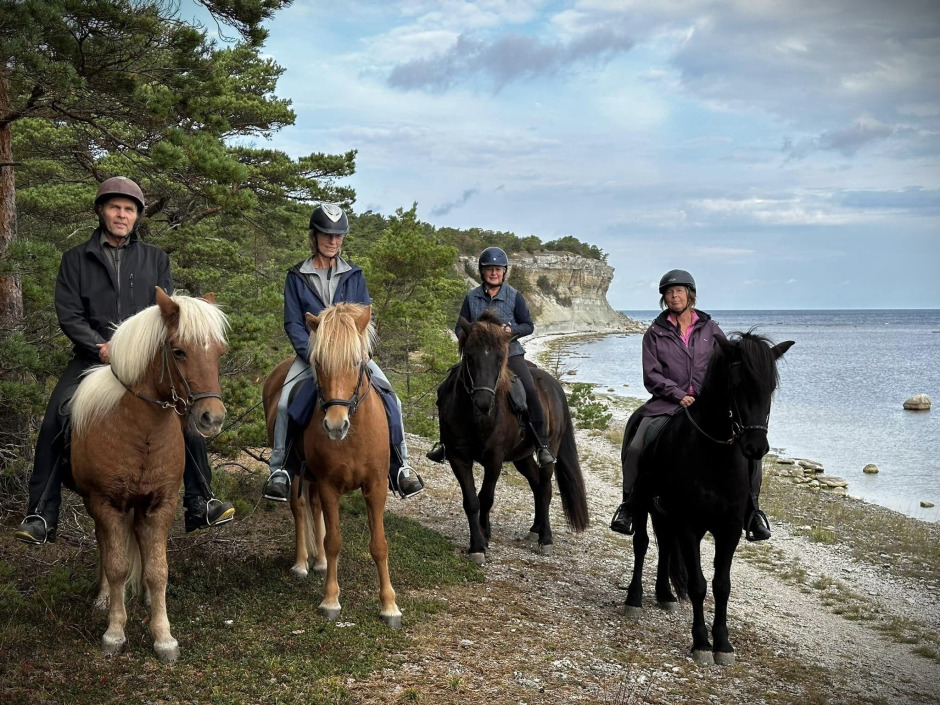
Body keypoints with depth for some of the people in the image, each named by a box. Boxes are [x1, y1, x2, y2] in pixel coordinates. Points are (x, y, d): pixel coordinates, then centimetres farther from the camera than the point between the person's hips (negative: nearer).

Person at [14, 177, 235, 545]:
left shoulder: (155, 259, 12)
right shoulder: (76, 259, 7)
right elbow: (68, 314, 0)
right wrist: (100, 347, -16)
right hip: (92, 357, -1)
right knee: (54, 422, -17)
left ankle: (200, 504, -4)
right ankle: (41, 515, -8)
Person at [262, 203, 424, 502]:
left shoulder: (354, 275, 9)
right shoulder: (297, 276, 5)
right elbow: (293, 323, 0)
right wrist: (312, 354, -15)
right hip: (311, 353, -1)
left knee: (390, 399, -17)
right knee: (285, 401, -26)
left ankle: (400, 468, -8)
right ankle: (278, 470, -14)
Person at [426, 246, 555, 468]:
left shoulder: (514, 296, 0)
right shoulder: (472, 297, 5)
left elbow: (528, 325, 5)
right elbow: (460, 327, 11)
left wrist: (512, 329, -16)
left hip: (510, 352, -3)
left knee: (530, 391, -26)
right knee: (445, 391, -4)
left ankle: (542, 444, -15)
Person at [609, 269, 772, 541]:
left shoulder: (710, 329, 11)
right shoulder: (655, 333, 7)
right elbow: (651, 375, 1)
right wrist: (680, 395, -13)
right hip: (668, 402, -1)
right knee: (636, 448, -21)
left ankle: (752, 509, -2)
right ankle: (629, 504, -1)